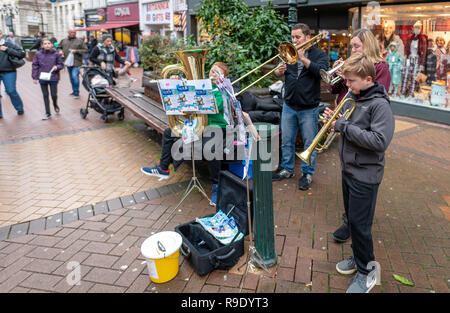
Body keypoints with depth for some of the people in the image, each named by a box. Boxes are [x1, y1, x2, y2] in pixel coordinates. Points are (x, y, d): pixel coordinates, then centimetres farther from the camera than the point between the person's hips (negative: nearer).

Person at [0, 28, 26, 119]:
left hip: (8, 72, -3)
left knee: (11, 91, 0)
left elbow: (22, 54, -9)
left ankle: (19, 108, 26)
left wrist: (7, 50, -15)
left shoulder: (8, 44, -3)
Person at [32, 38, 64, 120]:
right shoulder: (38, 54, -2)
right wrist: (35, 77, 0)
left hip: (53, 78, -1)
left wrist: (57, 67, -17)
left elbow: (61, 64, 4)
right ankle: (48, 113, 18)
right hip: (42, 78, 1)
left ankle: (55, 105, 38)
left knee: (54, 95, 3)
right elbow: (35, 66, 3)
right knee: (45, 96, 8)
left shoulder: (56, 54, -5)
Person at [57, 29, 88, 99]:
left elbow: (85, 50, -3)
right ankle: (74, 91, 27)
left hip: (76, 62, -6)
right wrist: (60, 51, 1)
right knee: (71, 78, 14)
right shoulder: (64, 40, 12)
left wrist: (76, 51, -15)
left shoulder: (79, 41, -1)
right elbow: (59, 47, 24)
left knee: (75, 76, -17)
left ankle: (77, 93, -10)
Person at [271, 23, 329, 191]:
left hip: (309, 108, -4)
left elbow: (321, 71, -19)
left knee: (309, 142, 6)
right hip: (289, 106, 4)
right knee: (286, 141, 12)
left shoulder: (319, 54, -2)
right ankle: (287, 169, 29)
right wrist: (279, 71, -18)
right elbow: (277, 71, 5)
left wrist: (303, 58, -22)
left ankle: (307, 173, 21)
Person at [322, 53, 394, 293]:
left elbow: (380, 141, -28)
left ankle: (366, 273, 20)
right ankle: (358, 257, 39)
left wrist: (344, 126, -24)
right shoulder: (352, 97, 6)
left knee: (359, 223, 1)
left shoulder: (379, 104, -18)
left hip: (365, 174, -8)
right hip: (348, 168, 8)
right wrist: (333, 120, -5)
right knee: (351, 218, 19)